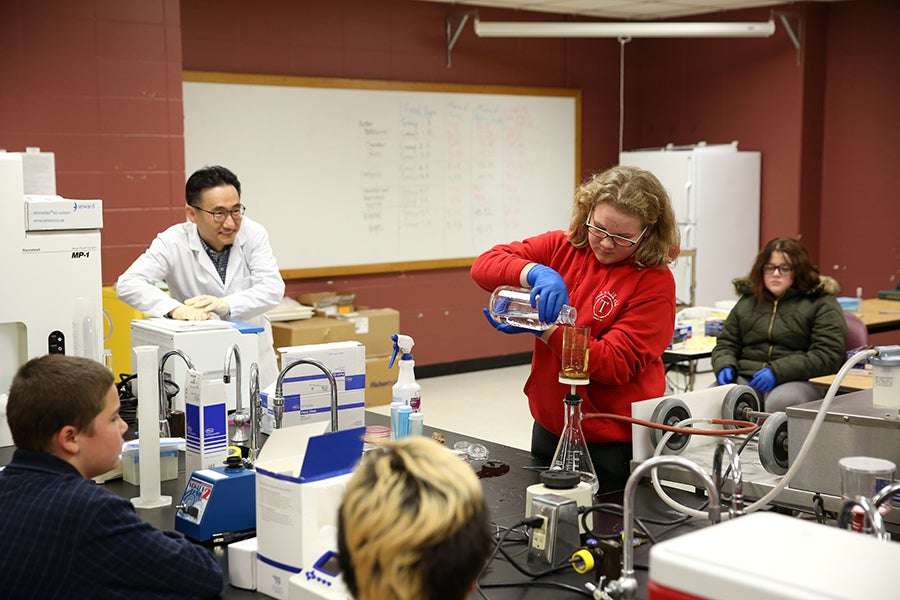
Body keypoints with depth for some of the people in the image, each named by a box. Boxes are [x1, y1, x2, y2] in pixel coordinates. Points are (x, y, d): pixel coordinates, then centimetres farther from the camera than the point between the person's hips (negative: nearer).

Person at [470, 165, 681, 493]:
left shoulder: (655, 281, -13)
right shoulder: (562, 247, 1)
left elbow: (616, 364, -19)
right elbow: (485, 265, -6)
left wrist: (545, 331, -28)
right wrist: (535, 272, -26)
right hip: (549, 429, 5)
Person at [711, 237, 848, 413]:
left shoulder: (822, 304, 6)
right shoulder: (747, 302, 23)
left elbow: (828, 355, -6)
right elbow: (726, 344, 25)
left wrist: (777, 372, -16)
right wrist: (724, 366, 0)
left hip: (798, 381, -3)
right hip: (746, 379, 3)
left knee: (780, 403, -39)